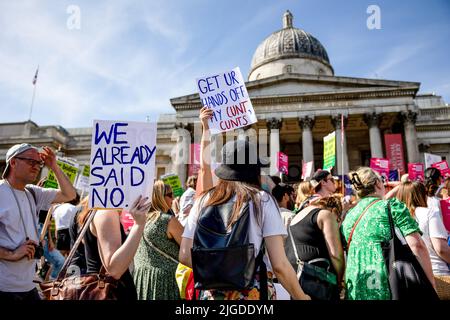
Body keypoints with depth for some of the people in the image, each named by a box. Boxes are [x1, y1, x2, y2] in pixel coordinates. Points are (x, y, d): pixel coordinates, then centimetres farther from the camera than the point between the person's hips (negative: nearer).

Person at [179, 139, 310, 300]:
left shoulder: (203, 201, 0)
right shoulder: (263, 200, -7)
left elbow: (185, 256, 0)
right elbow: (280, 265, -12)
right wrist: (301, 296, 4)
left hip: (212, 291, 2)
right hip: (254, 291, -2)